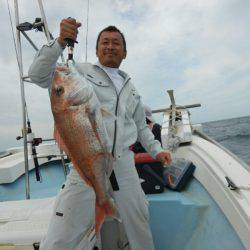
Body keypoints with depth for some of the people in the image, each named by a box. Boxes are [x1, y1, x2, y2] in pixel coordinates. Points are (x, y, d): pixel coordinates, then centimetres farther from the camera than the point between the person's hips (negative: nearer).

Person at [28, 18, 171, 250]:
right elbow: (38, 75, -6)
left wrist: (156, 150, 16)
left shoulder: (130, 87, 20)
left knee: (139, 226, 17)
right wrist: (59, 42, -16)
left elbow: (140, 126, 24)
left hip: (124, 163, 5)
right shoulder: (81, 72, 5)